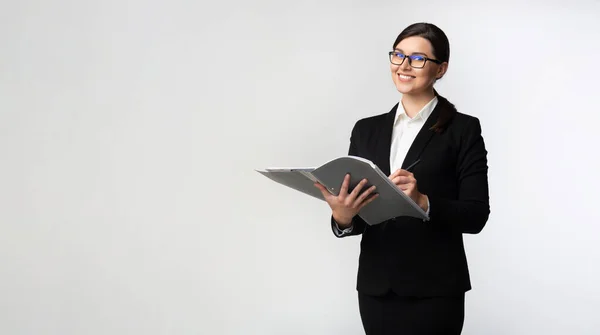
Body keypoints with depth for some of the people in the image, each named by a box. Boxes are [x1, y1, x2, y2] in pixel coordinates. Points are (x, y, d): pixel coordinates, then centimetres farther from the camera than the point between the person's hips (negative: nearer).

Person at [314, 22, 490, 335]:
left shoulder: (463, 129, -2)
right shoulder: (366, 129, 9)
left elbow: (476, 215, -8)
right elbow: (356, 218, 7)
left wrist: (423, 202, -24)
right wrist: (342, 217, -15)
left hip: (433, 292, -4)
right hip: (376, 288, 4)